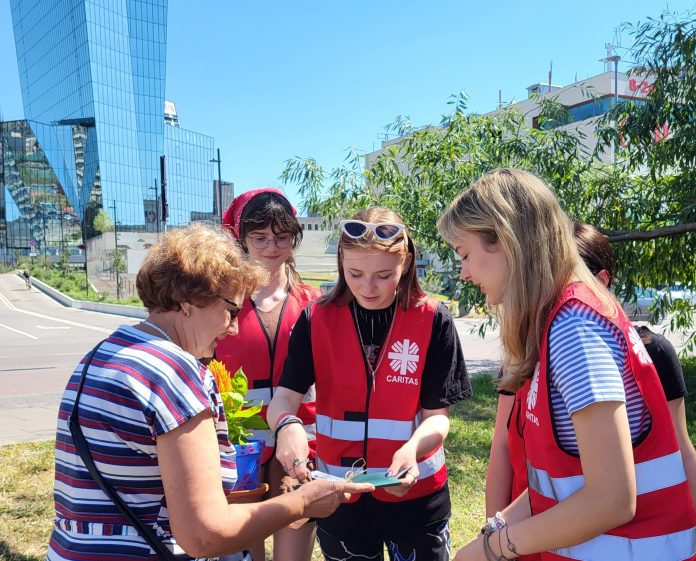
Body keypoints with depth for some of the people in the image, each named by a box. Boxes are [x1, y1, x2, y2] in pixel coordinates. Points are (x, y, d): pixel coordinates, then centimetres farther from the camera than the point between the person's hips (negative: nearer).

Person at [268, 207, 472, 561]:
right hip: (338, 494, 1)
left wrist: (412, 449, -30)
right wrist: (287, 425, -34)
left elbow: (437, 414, -10)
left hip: (416, 495, -1)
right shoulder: (317, 320, -8)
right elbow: (284, 397, -12)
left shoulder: (433, 322, -11)